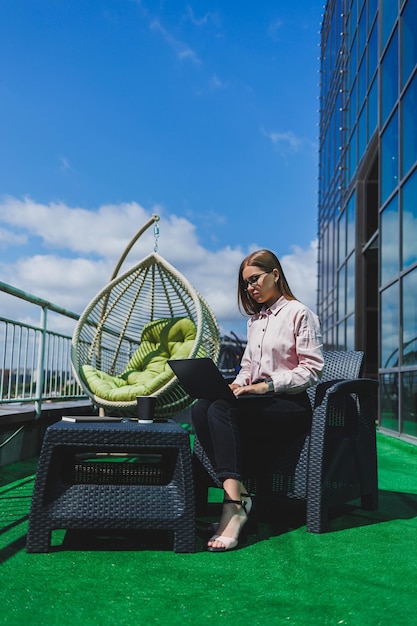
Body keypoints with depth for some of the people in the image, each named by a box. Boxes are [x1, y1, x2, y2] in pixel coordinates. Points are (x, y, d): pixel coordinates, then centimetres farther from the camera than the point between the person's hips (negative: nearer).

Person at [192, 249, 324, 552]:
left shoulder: (299, 313, 0)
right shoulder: (255, 319, 23)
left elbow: (311, 370, -8)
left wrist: (267, 385, -17)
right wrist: (239, 384, 1)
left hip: (291, 405, -7)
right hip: (260, 402, 7)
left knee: (222, 410, -33)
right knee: (200, 408, -24)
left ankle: (234, 506, -38)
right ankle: (238, 493, -29)